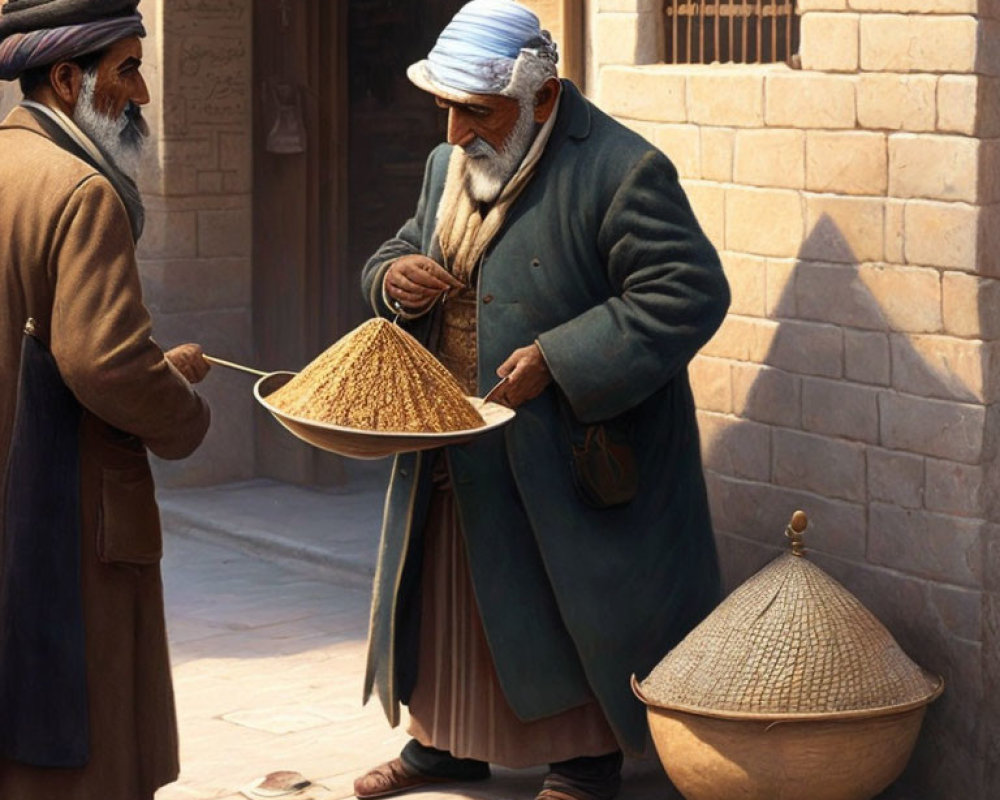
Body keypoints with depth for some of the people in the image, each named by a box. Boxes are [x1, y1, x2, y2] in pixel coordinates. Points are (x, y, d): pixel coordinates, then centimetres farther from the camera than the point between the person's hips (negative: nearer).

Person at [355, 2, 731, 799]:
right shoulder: (448, 166, 8)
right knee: (449, 598, 17)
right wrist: (393, 278, -6)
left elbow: (689, 294, -22)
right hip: (453, 459, 8)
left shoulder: (618, 171, -17)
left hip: (569, 457, -7)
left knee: (568, 607, 3)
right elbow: (401, 253, 22)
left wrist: (556, 360, -25)